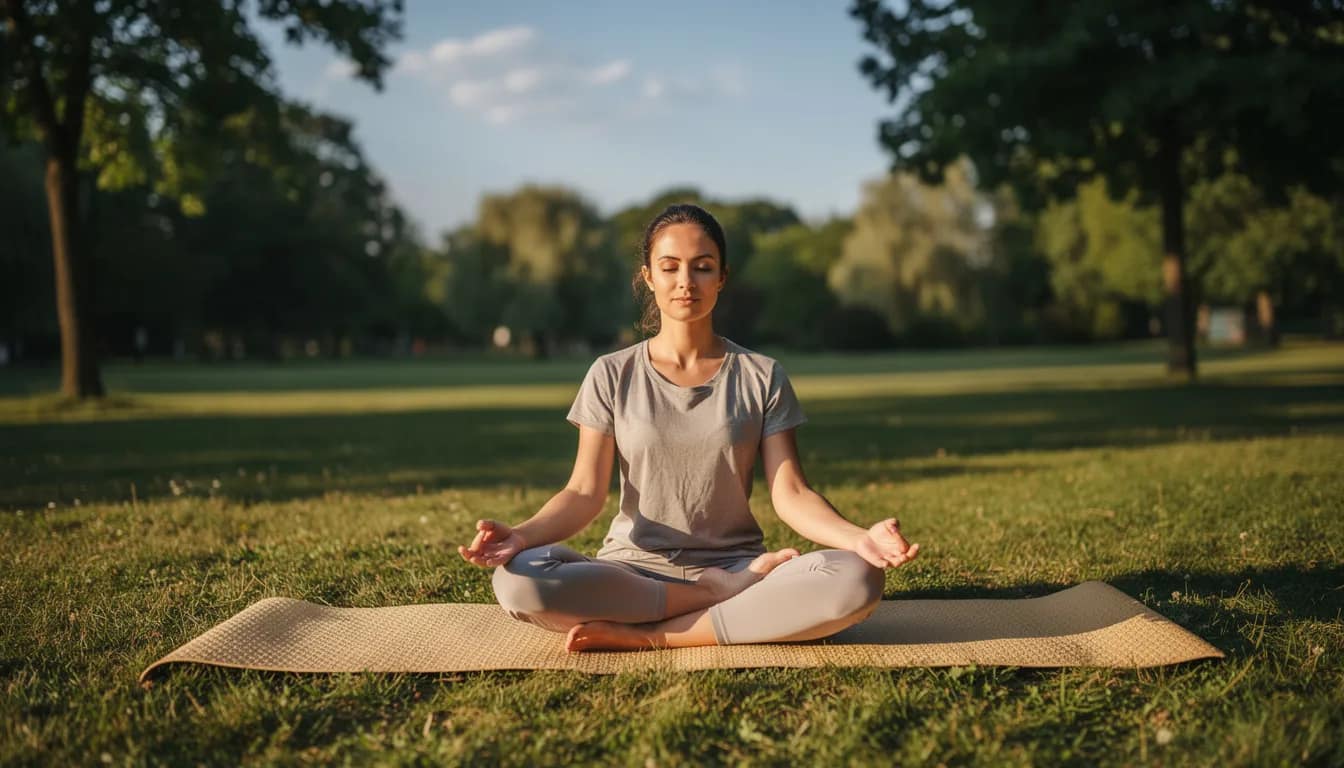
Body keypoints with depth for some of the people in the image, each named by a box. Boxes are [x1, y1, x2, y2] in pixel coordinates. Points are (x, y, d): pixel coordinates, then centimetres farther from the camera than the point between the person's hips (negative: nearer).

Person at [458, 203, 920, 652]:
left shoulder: (760, 377, 3)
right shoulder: (612, 376, 3)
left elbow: (790, 495, -3)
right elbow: (584, 493, -3)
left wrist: (858, 537, -24)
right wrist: (522, 534, -24)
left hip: (736, 564, 0)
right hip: (634, 570, 0)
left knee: (856, 580, -30)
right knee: (518, 582, -32)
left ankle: (648, 637, -22)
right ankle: (728, 594, -17)